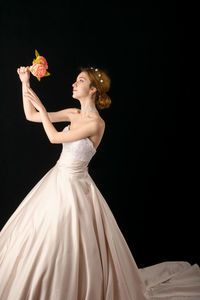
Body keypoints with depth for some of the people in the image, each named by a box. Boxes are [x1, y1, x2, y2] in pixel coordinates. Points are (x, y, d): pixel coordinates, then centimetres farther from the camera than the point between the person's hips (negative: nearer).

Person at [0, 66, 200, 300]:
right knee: (37, 236, 18)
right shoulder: (72, 114, 3)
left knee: (63, 244, 1)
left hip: (73, 186, -8)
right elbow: (31, 116, 6)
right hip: (57, 179, 8)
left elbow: (54, 137, -19)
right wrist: (25, 83, 1)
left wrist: (40, 105, -13)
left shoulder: (96, 123, -20)